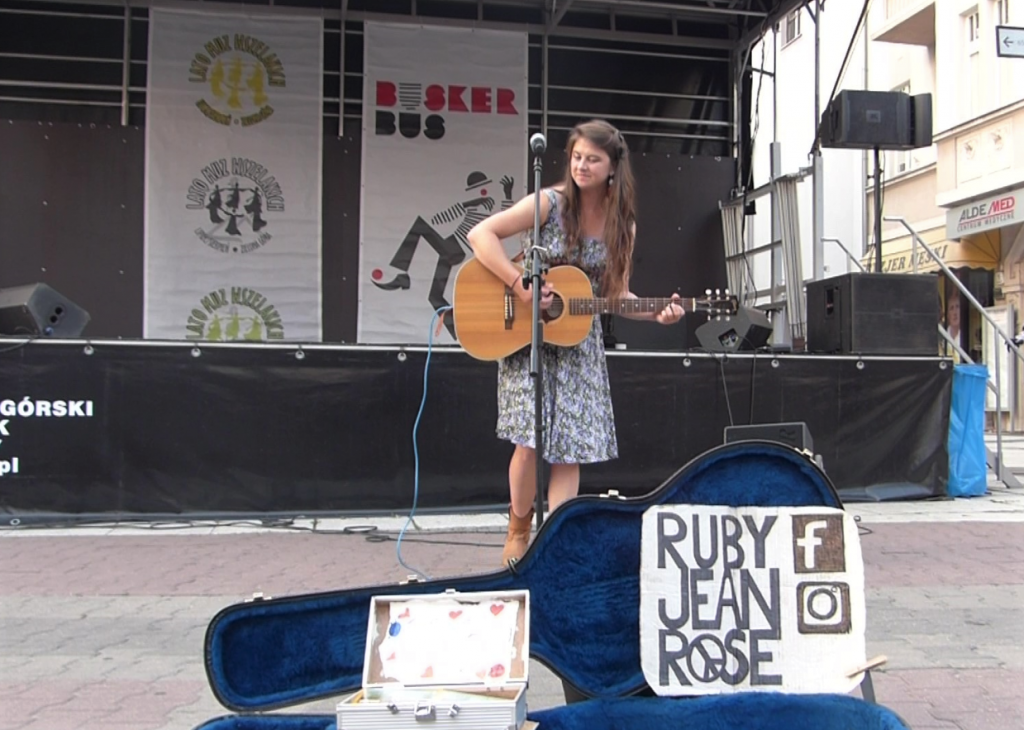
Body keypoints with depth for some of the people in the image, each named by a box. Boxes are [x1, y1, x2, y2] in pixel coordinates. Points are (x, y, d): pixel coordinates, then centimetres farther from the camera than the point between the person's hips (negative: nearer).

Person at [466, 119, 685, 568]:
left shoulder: (622, 225, 3)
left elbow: (615, 294, 9)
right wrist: (521, 287, -24)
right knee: (532, 437, -13)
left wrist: (656, 313, -8)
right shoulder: (551, 203, -10)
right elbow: (481, 234, -16)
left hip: (579, 342, 4)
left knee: (571, 447, -1)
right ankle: (518, 531, 11)